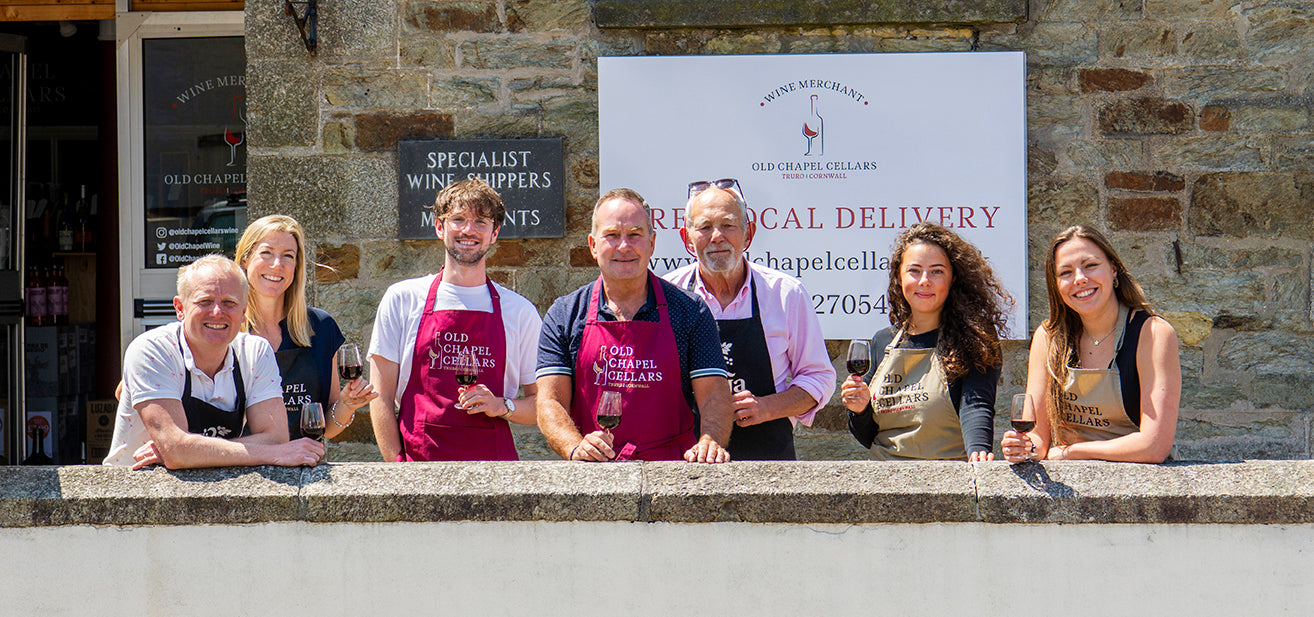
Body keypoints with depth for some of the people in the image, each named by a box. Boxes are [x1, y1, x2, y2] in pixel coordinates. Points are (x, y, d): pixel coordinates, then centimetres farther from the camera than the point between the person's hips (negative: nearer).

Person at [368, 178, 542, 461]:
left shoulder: (520, 311, 9)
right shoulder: (401, 299, 7)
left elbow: (542, 404, 13)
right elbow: (381, 398, 7)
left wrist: (501, 406, -7)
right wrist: (400, 471, -3)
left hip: (493, 464, 1)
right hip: (418, 467, -1)